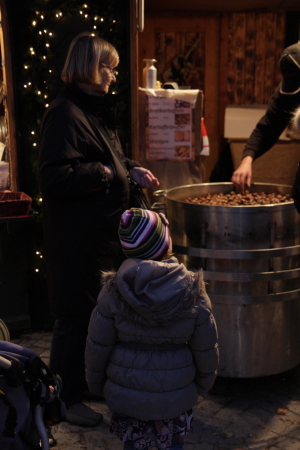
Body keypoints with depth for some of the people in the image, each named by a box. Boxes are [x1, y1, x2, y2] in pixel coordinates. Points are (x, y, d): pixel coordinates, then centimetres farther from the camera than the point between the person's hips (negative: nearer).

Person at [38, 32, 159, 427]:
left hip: (103, 229, 10)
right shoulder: (65, 113, -18)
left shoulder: (96, 109, 13)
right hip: (77, 235, -10)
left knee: (100, 308, 19)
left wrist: (131, 170, 6)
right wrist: (103, 172, -19)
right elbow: (54, 176, -26)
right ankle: (67, 397, 20)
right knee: (77, 313, 2)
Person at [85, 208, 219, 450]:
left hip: (125, 394, 0)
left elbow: (97, 346, -8)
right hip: (177, 396, 0)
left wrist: (96, 384, 9)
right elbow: (206, 349, -7)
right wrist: (203, 384, 12)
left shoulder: (113, 291, -17)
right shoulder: (193, 291, -16)